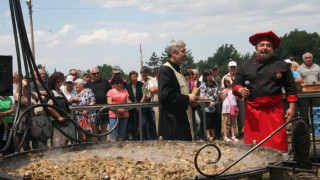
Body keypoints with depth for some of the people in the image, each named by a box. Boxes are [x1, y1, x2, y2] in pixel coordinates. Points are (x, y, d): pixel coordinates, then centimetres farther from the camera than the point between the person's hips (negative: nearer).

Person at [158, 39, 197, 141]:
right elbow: (166, 95, -24)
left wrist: (191, 100, 9)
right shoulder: (166, 70, -13)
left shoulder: (177, 70, 19)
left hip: (183, 120, 10)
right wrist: (187, 98, -15)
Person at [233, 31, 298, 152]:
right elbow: (236, 83, 10)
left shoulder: (281, 65, 7)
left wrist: (291, 107, 3)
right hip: (253, 111, 0)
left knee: (278, 142, -4)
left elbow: (290, 87, 9)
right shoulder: (245, 66, 8)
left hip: (275, 110, 0)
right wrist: (240, 90, -13)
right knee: (253, 142, -1)